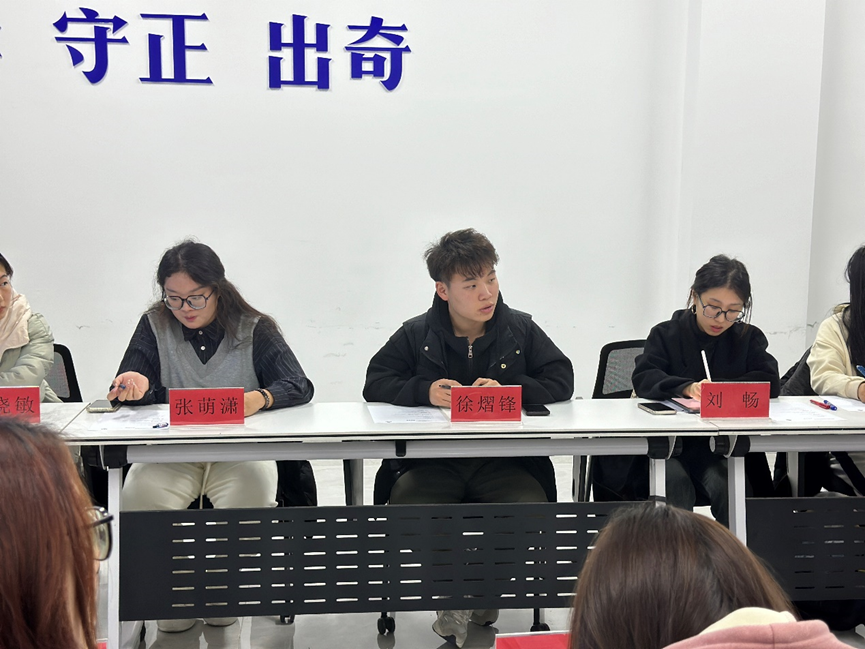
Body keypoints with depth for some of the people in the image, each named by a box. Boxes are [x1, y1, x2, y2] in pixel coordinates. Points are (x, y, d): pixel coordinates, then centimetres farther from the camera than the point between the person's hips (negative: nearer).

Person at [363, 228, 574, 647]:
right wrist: (424, 391, -14)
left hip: (505, 462, 0)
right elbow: (375, 383, 6)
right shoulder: (416, 334, 8)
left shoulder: (520, 329, 9)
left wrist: (509, 391, -11)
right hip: (431, 460, 0)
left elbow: (561, 380, 6)